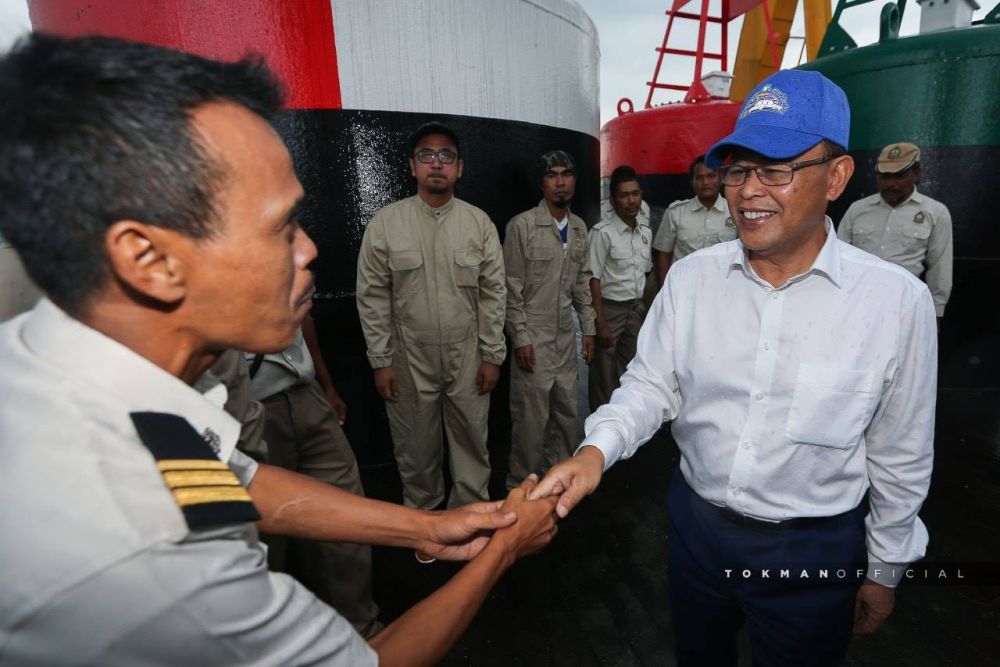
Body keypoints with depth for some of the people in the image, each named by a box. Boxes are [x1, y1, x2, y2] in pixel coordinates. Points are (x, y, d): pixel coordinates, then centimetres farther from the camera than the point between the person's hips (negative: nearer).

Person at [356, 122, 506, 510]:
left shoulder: (480, 223, 0)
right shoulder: (385, 223, -4)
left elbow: (493, 293, 0)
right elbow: (372, 296, -3)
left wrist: (492, 356, -2)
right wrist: (381, 361, -5)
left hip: (468, 358, 1)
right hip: (409, 359, -1)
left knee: (472, 442, 13)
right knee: (415, 449, 15)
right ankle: (421, 512, 39)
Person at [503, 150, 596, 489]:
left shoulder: (580, 228, 9)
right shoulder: (522, 225, -9)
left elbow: (582, 282, 14)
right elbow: (512, 288, -10)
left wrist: (588, 328, 11)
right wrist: (520, 337, -13)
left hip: (566, 337, 6)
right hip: (534, 338, -6)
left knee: (567, 412, 14)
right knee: (531, 417, 1)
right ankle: (522, 485, 20)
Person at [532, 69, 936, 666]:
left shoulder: (898, 300, -16)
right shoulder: (690, 276, -11)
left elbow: (901, 456, -6)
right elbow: (651, 385, -7)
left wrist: (885, 571, 4)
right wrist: (596, 451, -25)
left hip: (811, 549, -2)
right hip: (695, 522, 3)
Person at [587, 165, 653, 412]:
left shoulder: (645, 230, 6)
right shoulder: (602, 232, -14)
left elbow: (646, 272, 14)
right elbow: (593, 280, -15)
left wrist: (646, 310, 10)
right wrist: (601, 323, -17)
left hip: (636, 308, 6)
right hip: (610, 308, -6)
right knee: (605, 375, 2)